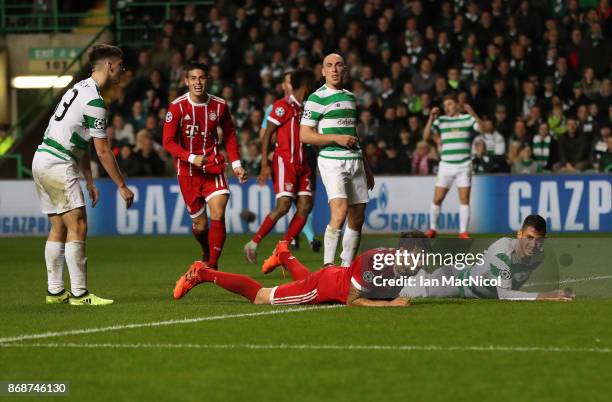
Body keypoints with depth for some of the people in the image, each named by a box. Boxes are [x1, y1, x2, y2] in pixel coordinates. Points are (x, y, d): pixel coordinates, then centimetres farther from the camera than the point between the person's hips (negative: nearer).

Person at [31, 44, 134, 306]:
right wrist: (122, 186, -7)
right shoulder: (94, 100, -15)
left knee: (59, 227, 13)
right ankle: (79, 293, -11)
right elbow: (102, 151, -15)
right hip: (58, 163, -10)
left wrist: (89, 181, 20)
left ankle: (55, 291, 14)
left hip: (42, 160, 10)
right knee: (77, 227, -9)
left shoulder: (80, 89, 16)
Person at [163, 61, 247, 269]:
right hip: (188, 171, -1)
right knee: (200, 225, 5)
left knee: (218, 215, -19)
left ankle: (212, 266, -11)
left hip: (213, 167, 1)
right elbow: (168, 141, -9)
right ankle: (206, 254, 37)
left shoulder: (219, 105, -1)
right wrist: (192, 158, -22)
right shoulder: (177, 107, -9)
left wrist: (236, 164, 5)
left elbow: (230, 134, 13)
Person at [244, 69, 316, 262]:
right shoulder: (282, 106, -8)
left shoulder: (303, 108, 16)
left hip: (301, 163, 8)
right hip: (284, 161, -8)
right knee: (284, 205, -16)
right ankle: (253, 244, -5)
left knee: (305, 205, -3)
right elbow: (267, 135, -9)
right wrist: (265, 164, -14)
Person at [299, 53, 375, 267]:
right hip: (332, 160, -7)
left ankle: (347, 266, 13)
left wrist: (366, 167, 26)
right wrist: (337, 138, -15)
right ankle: (328, 265, -21)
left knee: (357, 218, 5)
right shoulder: (317, 98, -4)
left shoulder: (350, 96, 18)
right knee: (340, 212, -22)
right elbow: (305, 135, -9)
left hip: (355, 161, 7)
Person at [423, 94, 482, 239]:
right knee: (437, 199, -1)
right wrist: (431, 118, -10)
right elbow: (426, 136, 1)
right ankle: (432, 229, 12)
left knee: (464, 199, -3)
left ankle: (463, 231, 2)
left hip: (463, 166, -1)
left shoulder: (467, 118, 4)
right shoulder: (441, 120, 8)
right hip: (446, 165, 1)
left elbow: (482, 128, -11)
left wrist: (473, 113, -24)